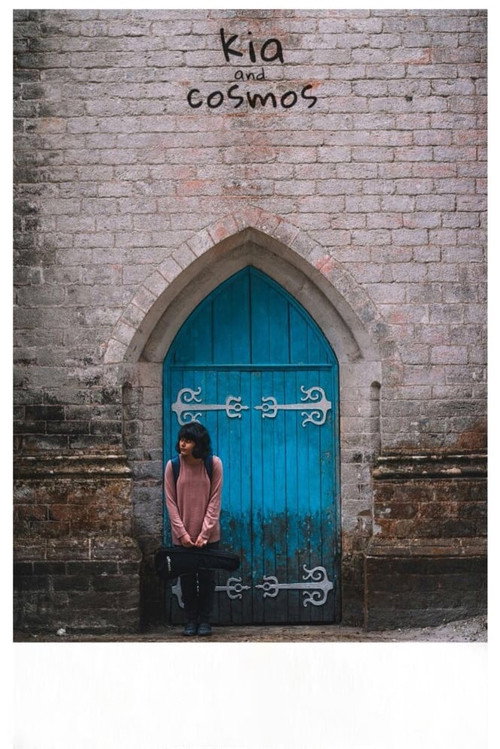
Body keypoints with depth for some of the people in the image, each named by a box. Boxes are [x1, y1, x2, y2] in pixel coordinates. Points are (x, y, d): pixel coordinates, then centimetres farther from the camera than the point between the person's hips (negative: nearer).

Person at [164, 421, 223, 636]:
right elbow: (171, 502, -4)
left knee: (207, 579, 5)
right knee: (187, 579, 6)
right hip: (182, 536, 1)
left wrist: (204, 534, -13)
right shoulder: (173, 466, -6)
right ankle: (190, 621, 16)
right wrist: (182, 533, -11)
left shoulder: (214, 464, -8)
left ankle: (204, 620, 15)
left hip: (208, 536, -1)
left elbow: (214, 501, -8)